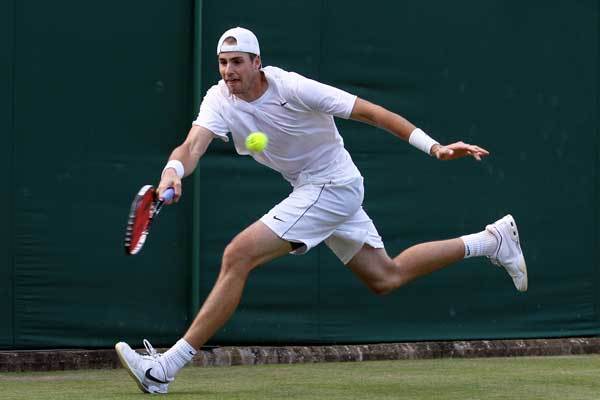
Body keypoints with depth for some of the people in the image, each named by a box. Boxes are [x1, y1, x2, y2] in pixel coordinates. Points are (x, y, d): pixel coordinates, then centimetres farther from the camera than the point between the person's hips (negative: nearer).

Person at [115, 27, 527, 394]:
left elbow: (369, 112, -20)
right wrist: (173, 171, -48)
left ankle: (166, 367, -18)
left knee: (238, 256, -19)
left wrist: (434, 147, -25)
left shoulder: (292, 88, -23)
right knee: (386, 278, 17)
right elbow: (193, 146, -23)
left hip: (334, 186, -8)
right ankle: (489, 240, 31)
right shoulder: (220, 100, -7)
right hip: (312, 190, 8)